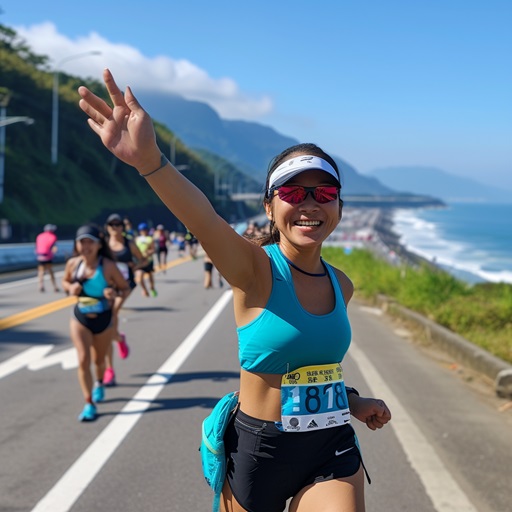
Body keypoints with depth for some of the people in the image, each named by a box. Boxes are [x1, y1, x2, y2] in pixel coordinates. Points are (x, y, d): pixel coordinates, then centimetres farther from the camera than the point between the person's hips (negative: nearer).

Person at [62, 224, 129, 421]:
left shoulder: (108, 266, -20)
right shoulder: (73, 263, -10)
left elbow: (125, 288, -9)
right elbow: (65, 282, 10)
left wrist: (115, 294, -32)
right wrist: (70, 288, -13)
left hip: (103, 319, -1)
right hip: (80, 318, 1)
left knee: (99, 359, 18)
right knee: (83, 360, -11)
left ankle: (99, 383, 52)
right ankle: (89, 404, -2)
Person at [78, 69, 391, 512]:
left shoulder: (340, 286, 1)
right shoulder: (255, 269, -17)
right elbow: (204, 219, -40)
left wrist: (352, 402, 13)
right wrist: (149, 159, -57)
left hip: (332, 450, 4)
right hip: (258, 448, -3)